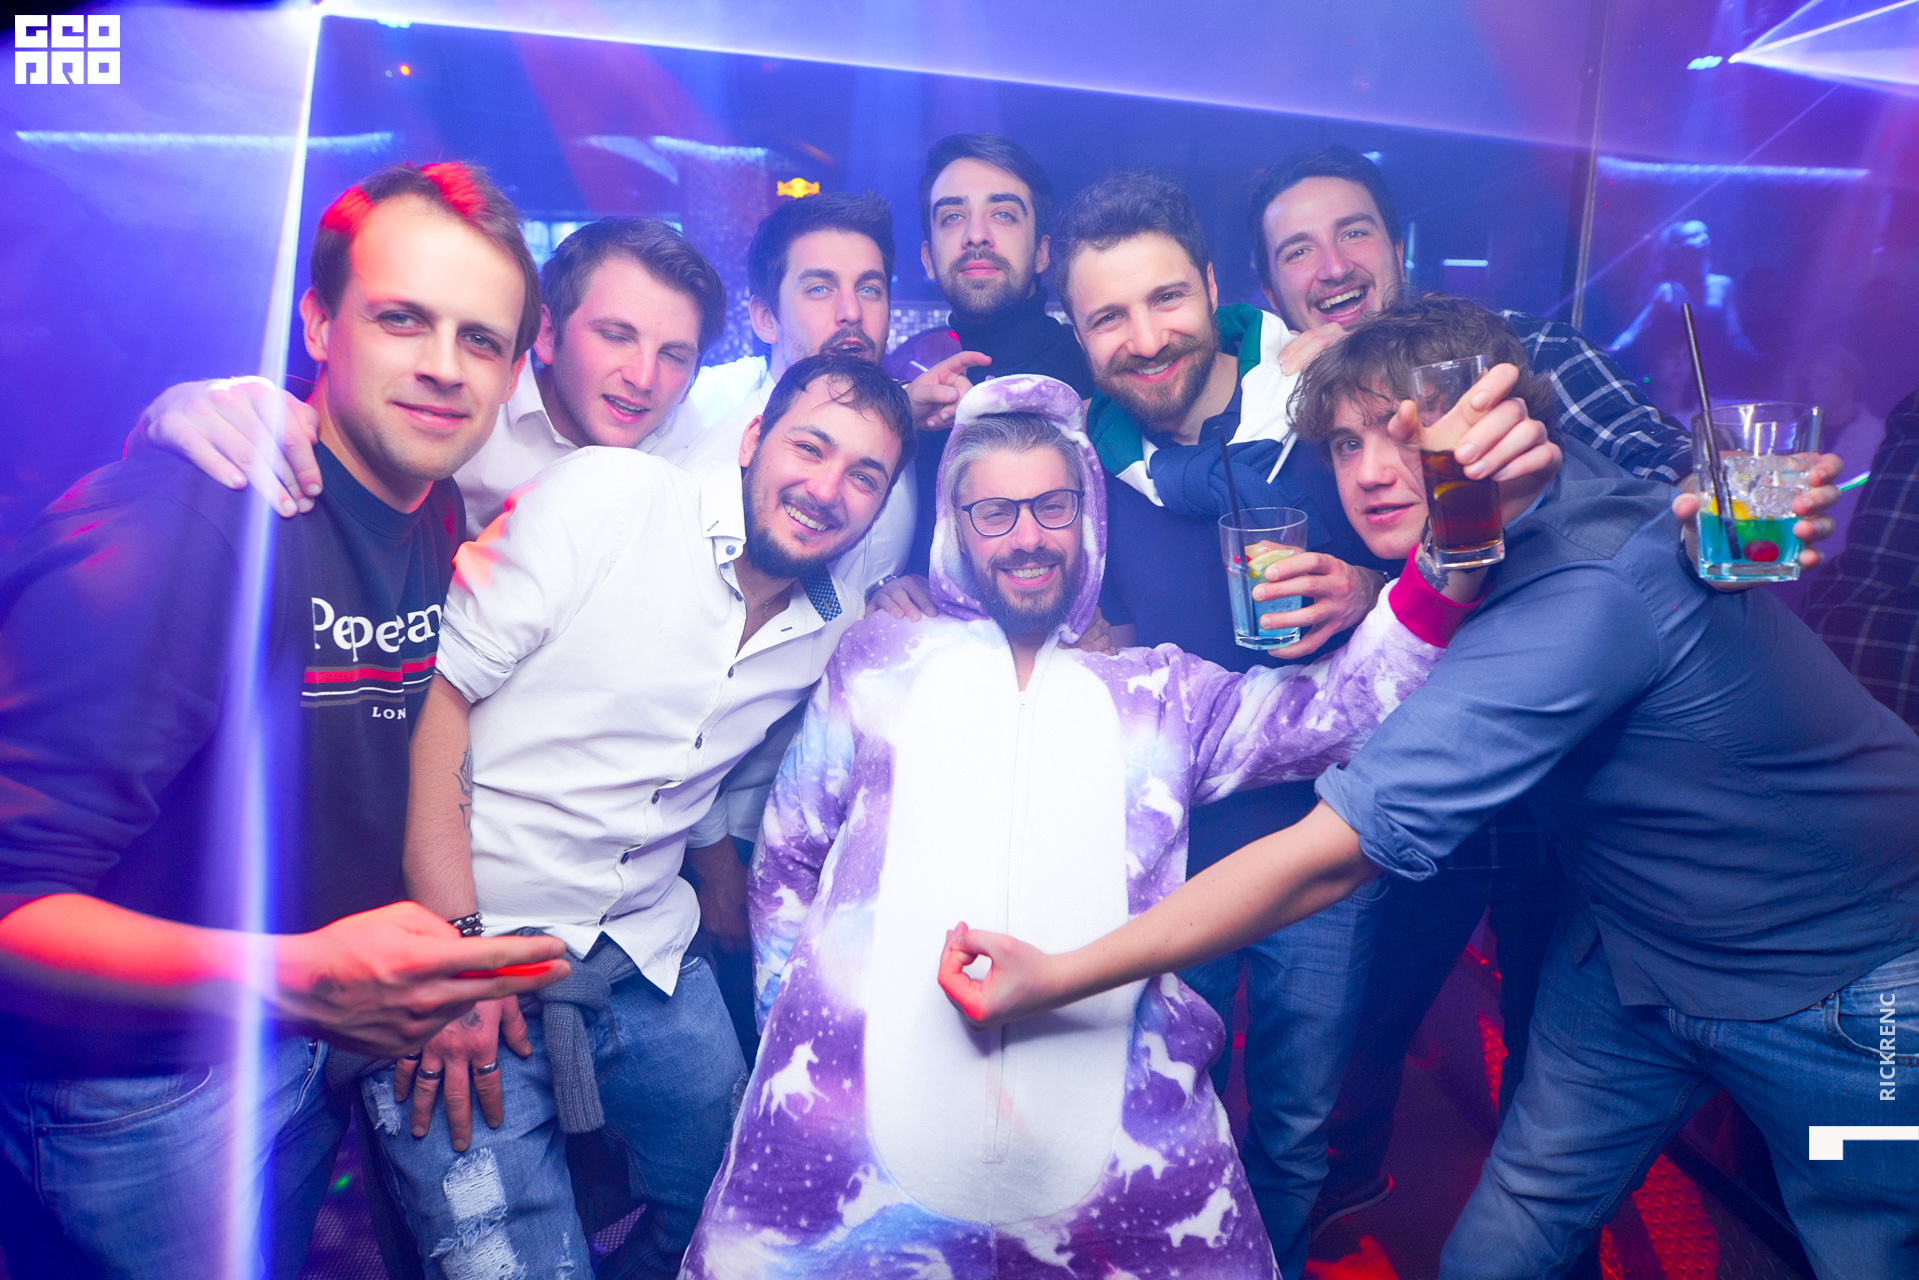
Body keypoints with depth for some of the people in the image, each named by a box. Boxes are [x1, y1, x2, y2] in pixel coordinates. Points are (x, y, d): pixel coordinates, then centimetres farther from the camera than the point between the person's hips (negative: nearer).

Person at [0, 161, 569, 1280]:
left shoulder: (441, 517, -1)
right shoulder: (197, 518, -26)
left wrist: (450, 976, 3)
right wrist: (285, 976, -41)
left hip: (312, 1055, 7)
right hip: (145, 1092, -7)